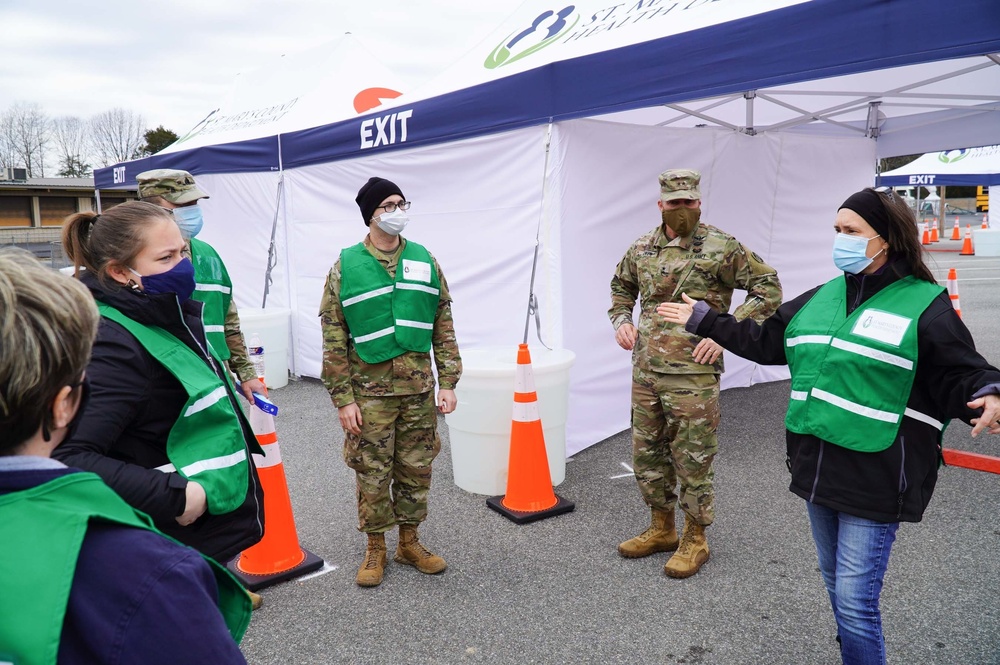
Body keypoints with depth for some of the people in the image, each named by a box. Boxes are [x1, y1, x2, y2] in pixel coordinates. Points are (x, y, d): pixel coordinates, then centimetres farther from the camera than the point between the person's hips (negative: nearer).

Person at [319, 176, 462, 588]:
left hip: (419, 387, 3)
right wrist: (343, 399, -8)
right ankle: (375, 549, 27)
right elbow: (333, 338, -4)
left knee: (416, 469, 13)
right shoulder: (345, 267, -4)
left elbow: (444, 327, 7)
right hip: (370, 390, -3)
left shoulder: (425, 261, 5)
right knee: (372, 473, 8)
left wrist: (447, 383, 2)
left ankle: (409, 542, 31)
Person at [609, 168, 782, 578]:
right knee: (647, 454, 15)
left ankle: (695, 540, 23)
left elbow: (768, 289, -7)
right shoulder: (641, 248, 8)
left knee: (692, 460, 4)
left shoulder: (722, 247, -8)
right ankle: (661, 529, 34)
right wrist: (621, 320, 7)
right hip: (645, 371, 6)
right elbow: (621, 287, 26)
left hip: (693, 375, -6)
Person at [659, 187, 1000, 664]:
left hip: (875, 481, -6)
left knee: (855, 602, -3)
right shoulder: (821, 298, 11)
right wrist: (703, 320, 21)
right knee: (836, 585, 21)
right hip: (818, 470, 7)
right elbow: (765, 341, 18)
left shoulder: (925, 305, -8)